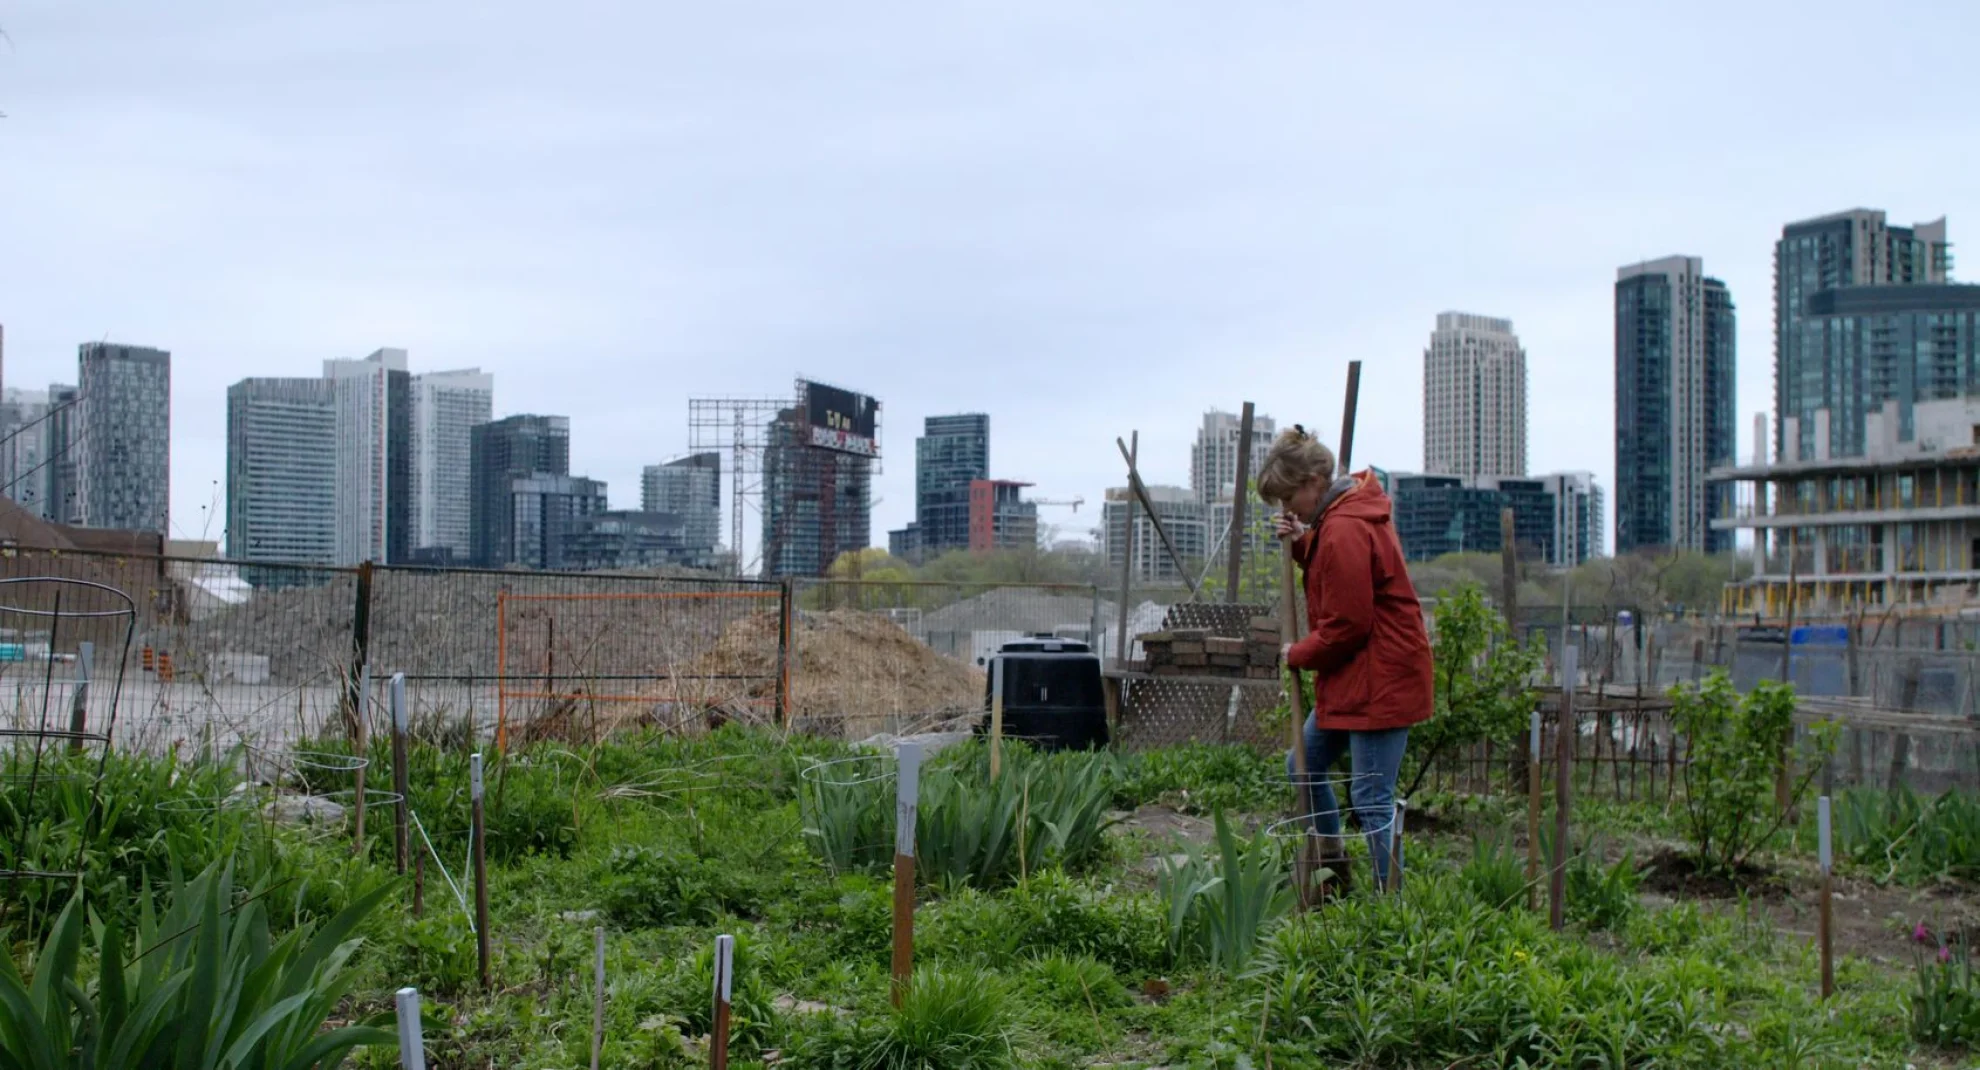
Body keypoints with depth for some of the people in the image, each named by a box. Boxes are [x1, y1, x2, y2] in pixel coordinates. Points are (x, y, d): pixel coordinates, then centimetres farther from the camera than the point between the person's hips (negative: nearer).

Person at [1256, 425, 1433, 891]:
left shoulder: (1346, 530, -22)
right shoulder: (1344, 514, 10)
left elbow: (1347, 624, -21)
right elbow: (1332, 571, 20)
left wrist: (1298, 655, -5)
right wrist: (1301, 543, 2)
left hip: (1379, 681, -11)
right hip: (1353, 678, 11)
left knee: (1371, 798, -7)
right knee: (1304, 765, 18)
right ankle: (1333, 863, 31)